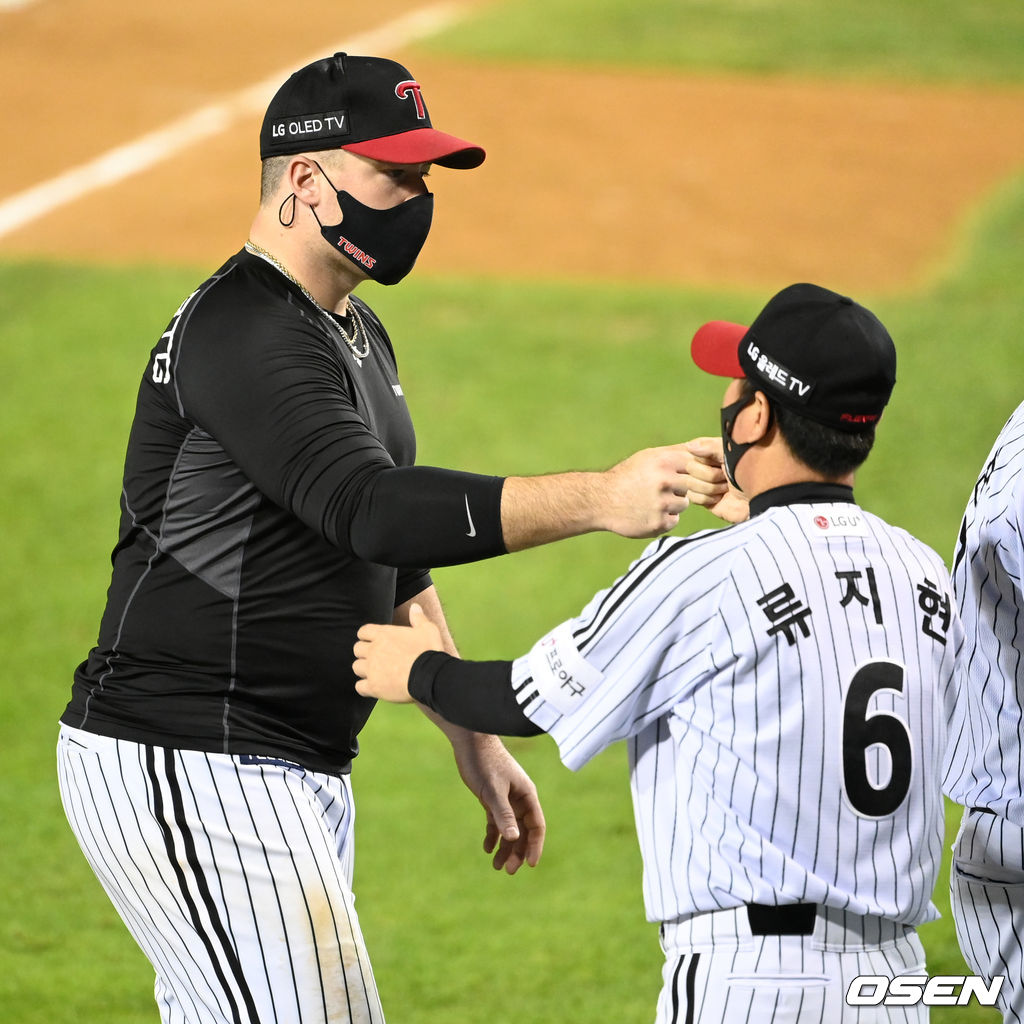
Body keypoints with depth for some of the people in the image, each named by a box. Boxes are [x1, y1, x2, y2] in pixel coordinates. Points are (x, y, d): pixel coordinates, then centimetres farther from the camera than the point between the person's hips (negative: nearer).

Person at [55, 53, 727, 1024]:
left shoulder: (356, 332, 17)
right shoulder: (241, 332, -17)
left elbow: (392, 563, 25)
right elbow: (372, 509, -31)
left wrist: (473, 737, 22)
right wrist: (596, 498, -37)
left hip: (299, 773, 10)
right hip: (191, 767, -10)